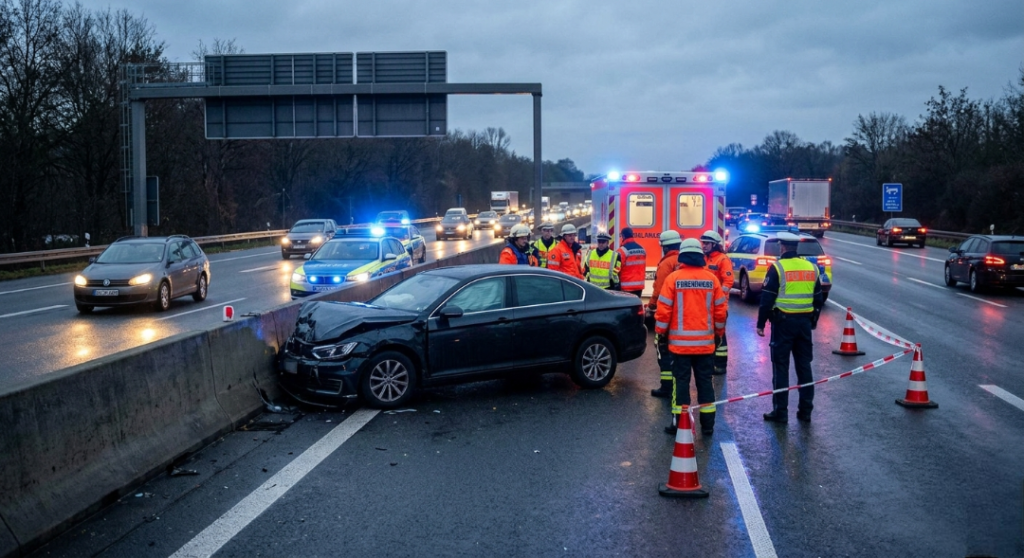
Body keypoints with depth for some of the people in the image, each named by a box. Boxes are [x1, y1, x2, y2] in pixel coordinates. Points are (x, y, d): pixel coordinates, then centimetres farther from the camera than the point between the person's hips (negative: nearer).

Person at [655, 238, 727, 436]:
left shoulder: (673, 278, -7)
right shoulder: (712, 279, 0)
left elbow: (664, 309, -7)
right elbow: (720, 310, 5)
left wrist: (661, 334, 4)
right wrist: (718, 333, 18)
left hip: (680, 341, -2)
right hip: (705, 342, 2)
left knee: (681, 381, 5)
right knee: (705, 381, 10)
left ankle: (679, 423, 6)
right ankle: (707, 424, 15)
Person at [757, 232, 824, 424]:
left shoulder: (777, 267, -9)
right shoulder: (811, 267, 8)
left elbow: (767, 298, -10)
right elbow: (818, 298, 14)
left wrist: (761, 323, -4)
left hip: (783, 321, -5)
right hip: (805, 322, 5)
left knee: (781, 366, 1)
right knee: (804, 366, 11)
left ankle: (780, 411, 2)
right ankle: (805, 411, 15)